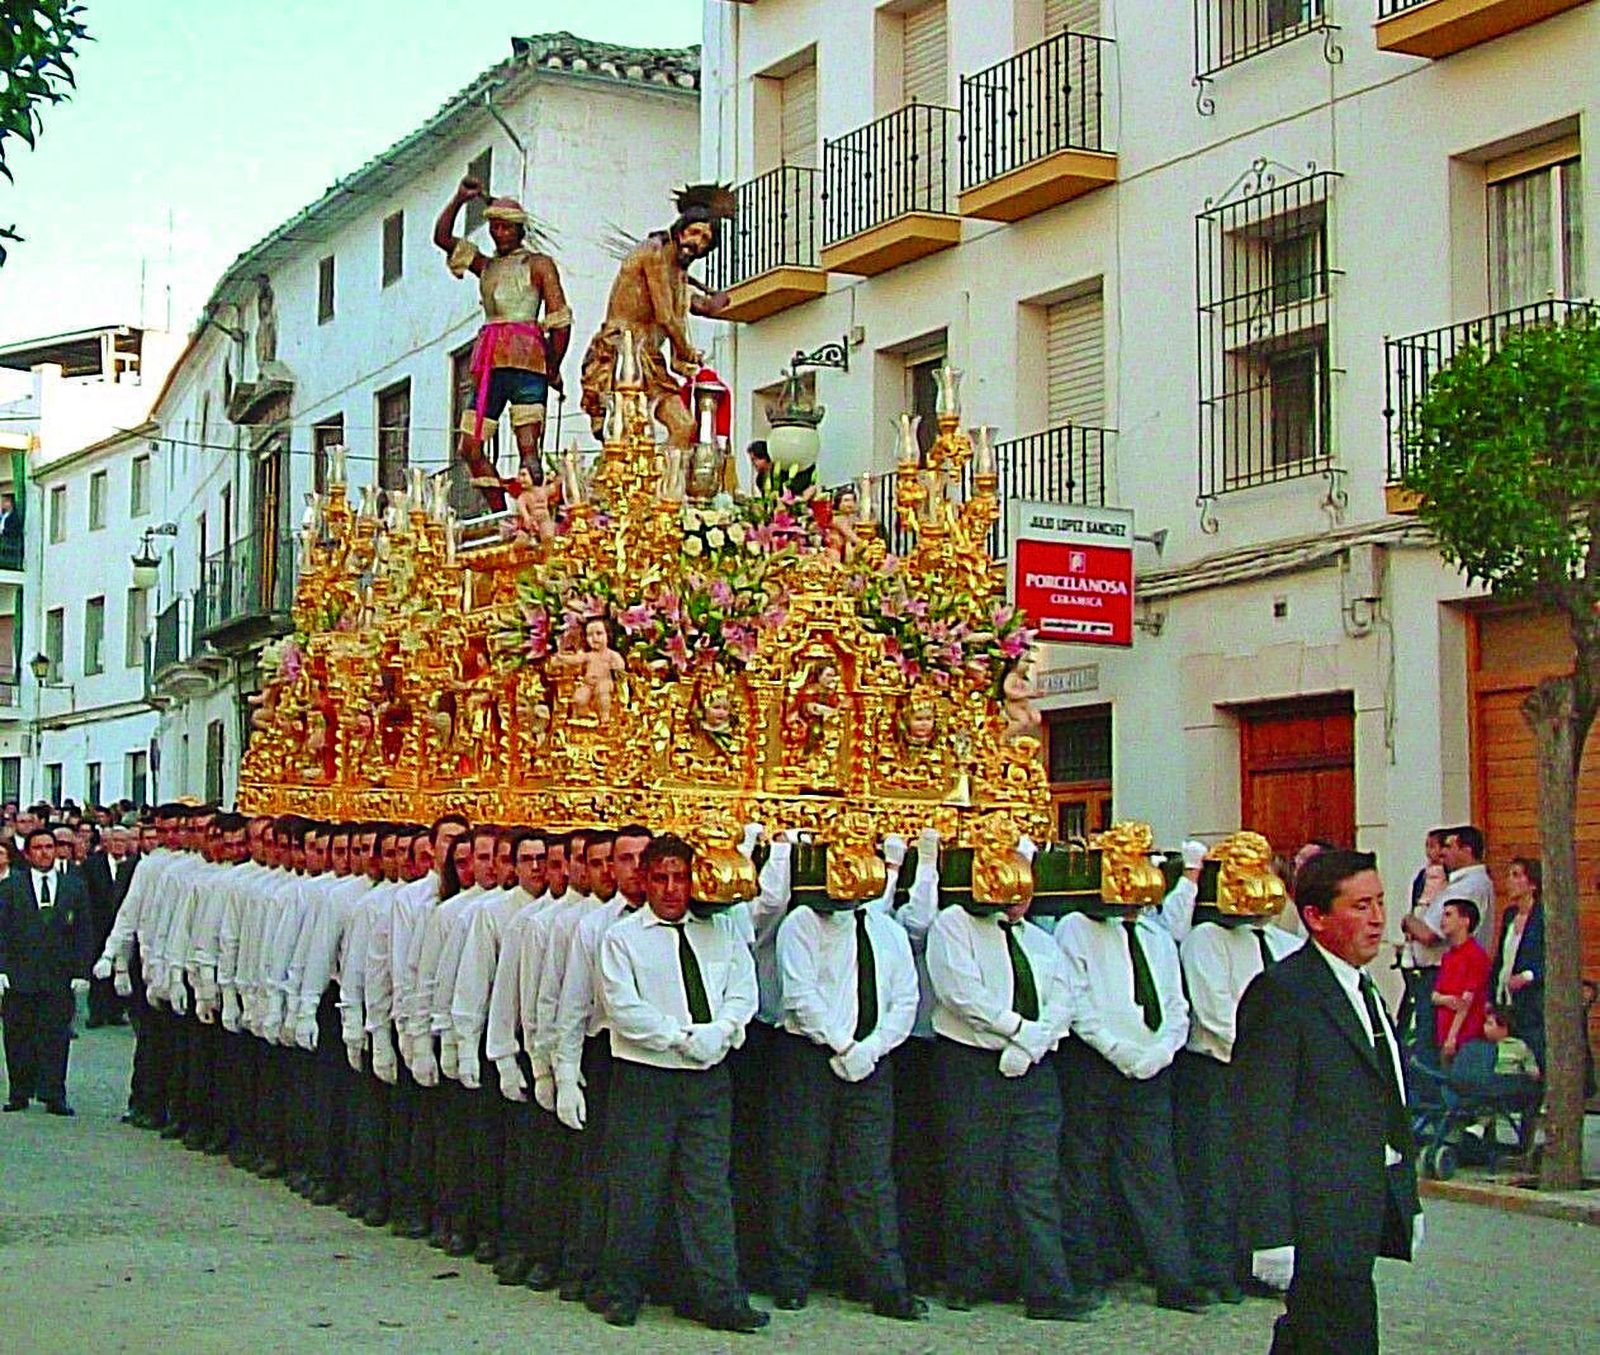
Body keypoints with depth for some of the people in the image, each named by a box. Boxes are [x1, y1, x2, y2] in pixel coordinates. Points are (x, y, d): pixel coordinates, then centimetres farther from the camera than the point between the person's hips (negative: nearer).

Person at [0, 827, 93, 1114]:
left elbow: (84, 934, 8)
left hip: (60, 978, 0)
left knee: (56, 1037, -1)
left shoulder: (75, 887, 10)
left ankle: (54, 1096, 3)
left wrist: (81, 972, 1)